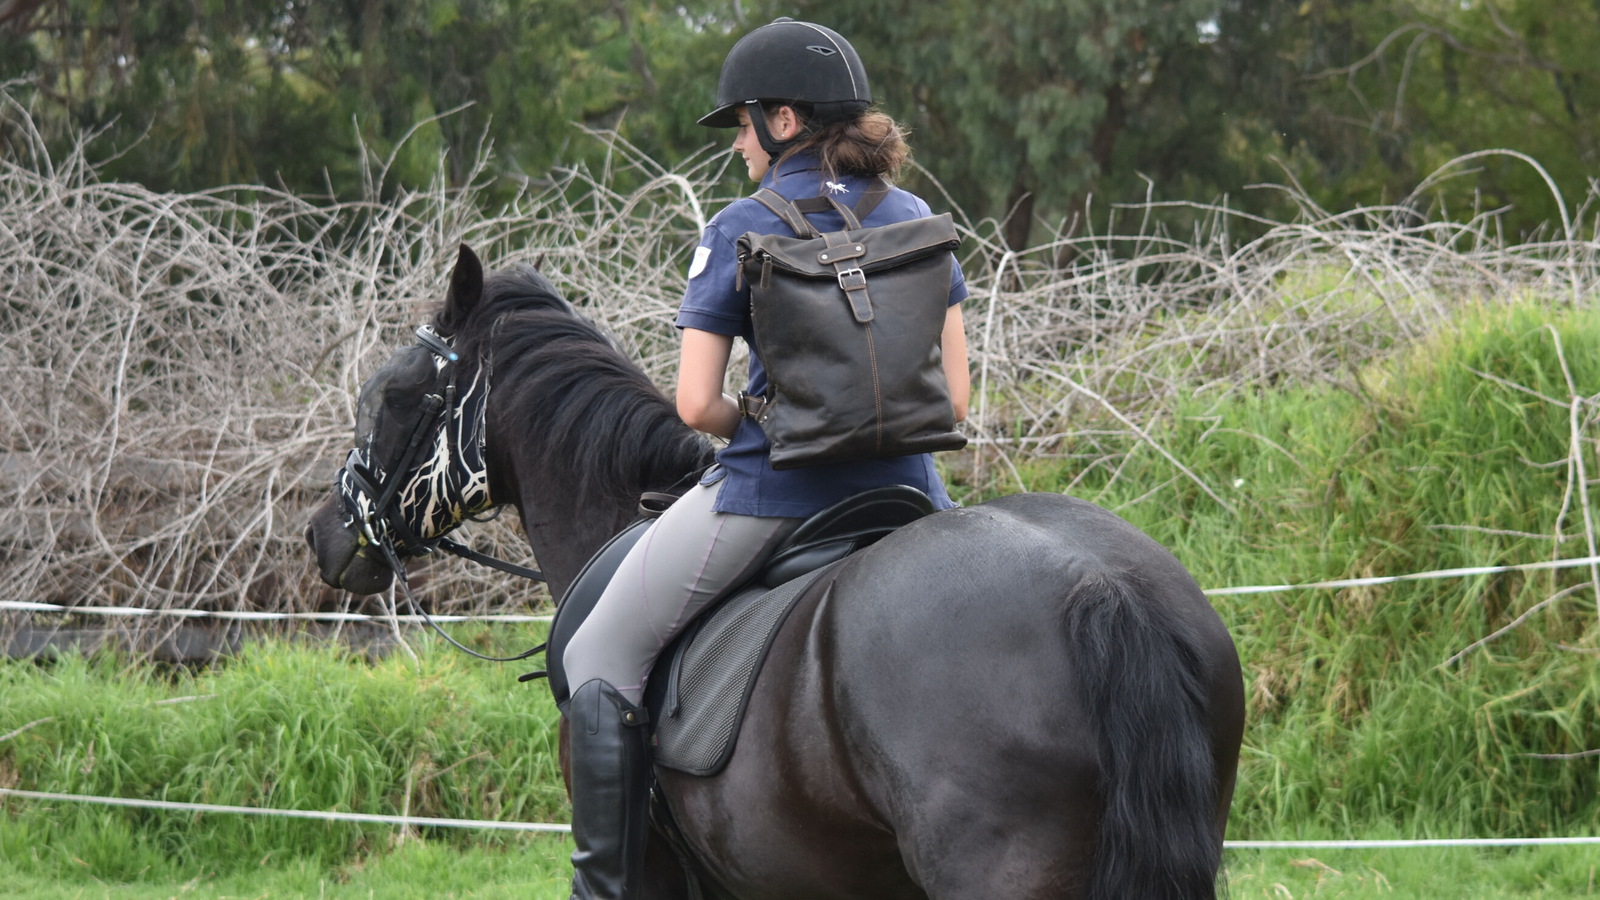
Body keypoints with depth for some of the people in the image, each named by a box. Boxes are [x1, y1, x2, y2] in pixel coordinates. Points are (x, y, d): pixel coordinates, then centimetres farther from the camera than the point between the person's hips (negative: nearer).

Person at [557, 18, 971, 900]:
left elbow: (696, 403, -10)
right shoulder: (914, 222, 6)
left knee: (600, 661, 11)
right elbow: (953, 397, 4)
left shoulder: (739, 230, -7)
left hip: (766, 496, -4)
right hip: (901, 489, 5)